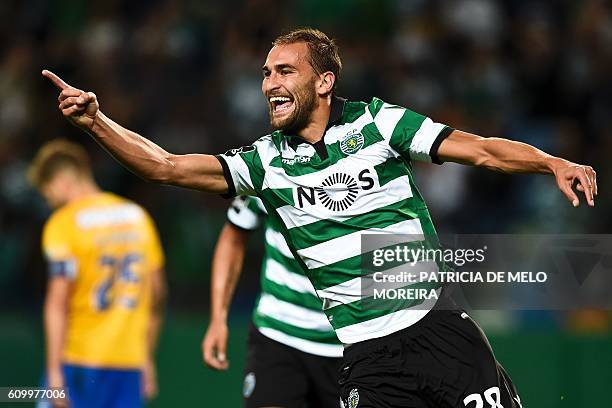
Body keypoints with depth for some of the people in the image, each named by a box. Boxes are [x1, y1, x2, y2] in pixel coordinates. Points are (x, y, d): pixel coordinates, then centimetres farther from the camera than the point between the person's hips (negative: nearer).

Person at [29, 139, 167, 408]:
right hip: (131, 361, 5)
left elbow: (58, 302, -14)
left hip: (79, 358, -5)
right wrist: (148, 359, 21)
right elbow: (157, 293, 14)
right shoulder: (138, 216, 11)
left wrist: (54, 371, -14)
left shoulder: (63, 223, -7)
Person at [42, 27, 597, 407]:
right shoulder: (266, 162, 6)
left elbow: (478, 150, -3)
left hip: (441, 326, -2)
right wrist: (95, 122, -11)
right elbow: (167, 167, 1)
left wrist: (553, 164, -18)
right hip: (368, 358, 2)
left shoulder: (376, 123, 0)